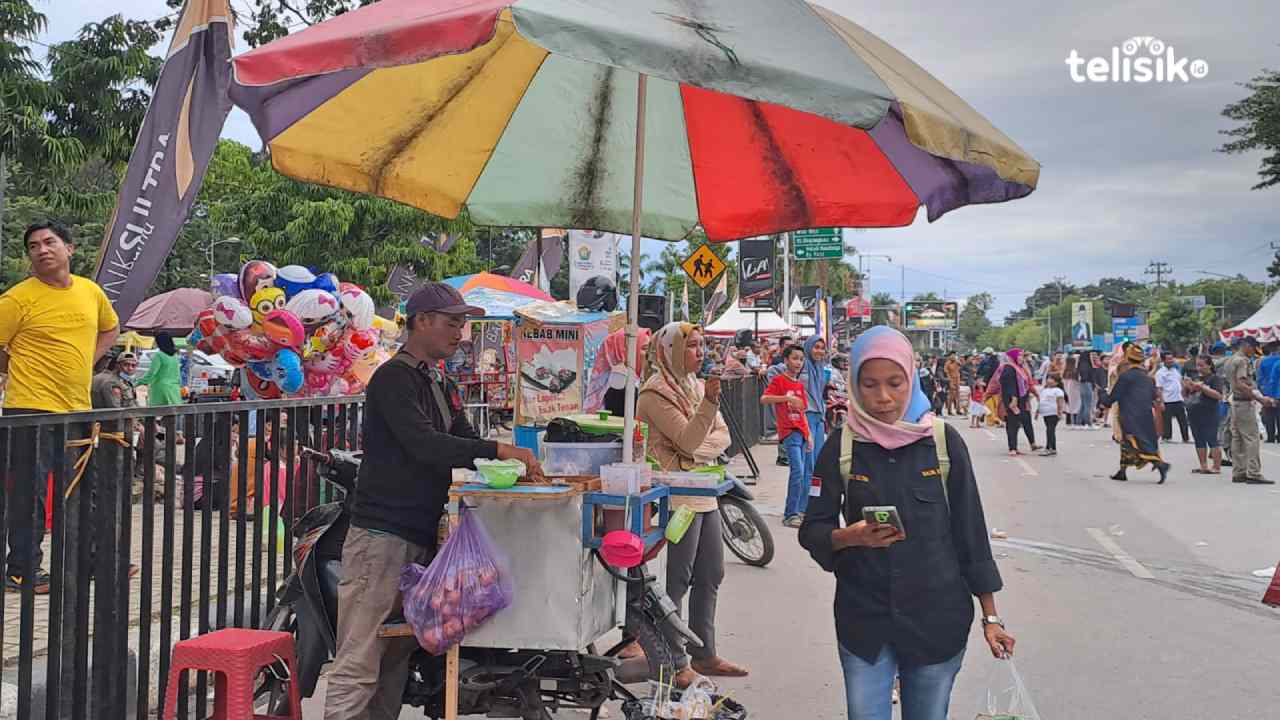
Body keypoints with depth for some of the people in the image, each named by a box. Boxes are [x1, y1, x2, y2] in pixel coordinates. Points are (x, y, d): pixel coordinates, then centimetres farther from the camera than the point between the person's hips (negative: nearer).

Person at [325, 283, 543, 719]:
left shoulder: (443, 386, 19)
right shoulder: (394, 378, -10)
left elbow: (463, 445, 15)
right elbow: (423, 444, -22)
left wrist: (516, 465, -3)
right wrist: (497, 450, -23)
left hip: (422, 536, 9)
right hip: (382, 534, -9)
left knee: (397, 656, 12)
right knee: (359, 664, -9)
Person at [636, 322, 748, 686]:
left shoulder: (698, 386, 14)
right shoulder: (655, 393, -11)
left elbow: (722, 436, 8)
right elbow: (687, 440, -19)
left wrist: (695, 451, -10)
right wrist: (710, 400, -30)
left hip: (705, 493, 8)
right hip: (677, 495, -8)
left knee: (710, 576, 13)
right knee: (677, 581, -2)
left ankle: (704, 654, 25)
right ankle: (676, 662, 7)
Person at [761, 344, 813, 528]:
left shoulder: (800, 384, 17)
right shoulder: (779, 380, -3)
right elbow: (764, 399, -18)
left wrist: (809, 435, 15)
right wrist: (787, 397, -28)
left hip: (802, 433, 7)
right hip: (789, 433, -7)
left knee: (805, 473, 10)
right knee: (798, 471, -16)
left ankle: (801, 511, 21)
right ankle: (790, 515, -10)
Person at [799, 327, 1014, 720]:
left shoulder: (943, 441, -4)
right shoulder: (841, 446, -2)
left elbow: (970, 529, 1)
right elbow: (812, 531, 1)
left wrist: (991, 616, 2)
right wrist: (849, 537, -20)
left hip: (937, 618, 0)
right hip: (863, 619, 0)